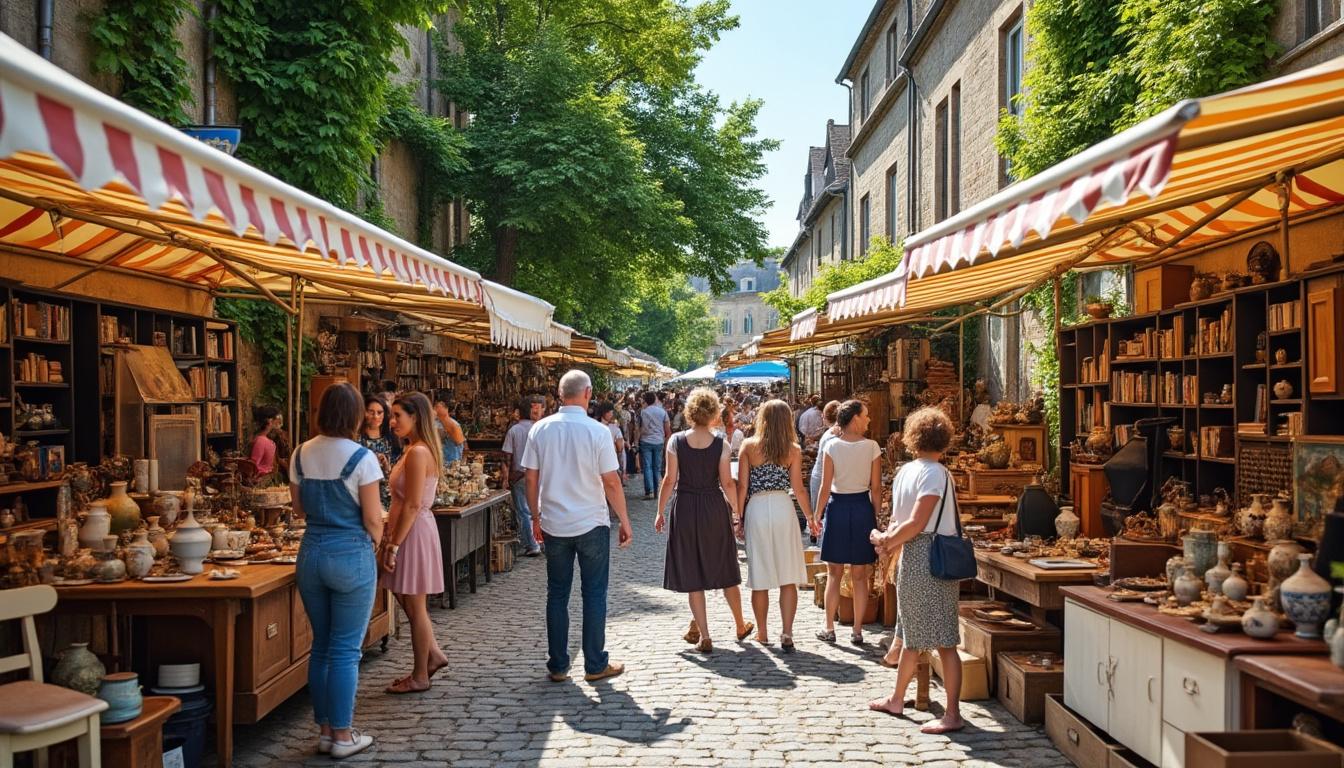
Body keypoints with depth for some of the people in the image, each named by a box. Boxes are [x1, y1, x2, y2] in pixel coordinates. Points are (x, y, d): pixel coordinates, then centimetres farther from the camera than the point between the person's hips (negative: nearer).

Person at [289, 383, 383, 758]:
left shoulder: (301, 454, 3)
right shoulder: (361, 458, -14)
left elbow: (299, 508, 13)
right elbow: (372, 519, -11)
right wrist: (377, 541, 8)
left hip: (312, 554, 5)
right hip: (351, 555, -5)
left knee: (321, 646, 15)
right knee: (346, 650, 3)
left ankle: (325, 730, 24)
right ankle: (343, 736, 12)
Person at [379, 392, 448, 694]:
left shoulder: (417, 453, -20)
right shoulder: (415, 449, 12)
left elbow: (412, 505, -22)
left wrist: (394, 545, -19)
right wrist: (390, 538, 16)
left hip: (414, 532, -10)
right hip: (412, 530, 10)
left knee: (414, 606, 2)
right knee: (408, 601, 19)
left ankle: (420, 677, 14)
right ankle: (433, 654, 30)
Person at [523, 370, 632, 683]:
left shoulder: (540, 429, -3)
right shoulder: (597, 431, -12)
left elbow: (531, 478, 1)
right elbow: (611, 482, -10)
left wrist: (536, 517, 14)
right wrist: (625, 523, -1)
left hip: (553, 525, 3)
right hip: (591, 524, -3)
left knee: (557, 594, 12)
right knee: (594, 595, 8)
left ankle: (557, 666, 18)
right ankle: (595, 665, 13)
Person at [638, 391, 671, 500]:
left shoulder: (642, 412, -4)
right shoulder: (662, 412, 1)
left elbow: (639, 429, 1)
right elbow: (668, 430, 3)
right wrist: (666, 442, 13)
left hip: (646, 442, -2)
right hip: (659, 442, 2)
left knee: (647, 467, -1)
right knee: (657, 467, 10)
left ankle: (649, 491, -8)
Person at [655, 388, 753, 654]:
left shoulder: (676, 441, -7)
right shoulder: (721, 444, -6)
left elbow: (670, 480, -6)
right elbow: (727, 483, -6)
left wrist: (660, 511, 3)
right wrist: (736, 510, 7)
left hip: (685, 510, -1)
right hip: (715, 508, 1)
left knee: (692, 575, 8)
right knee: (724, 570, 17)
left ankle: (703, 636, 10)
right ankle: (741, 627, 30)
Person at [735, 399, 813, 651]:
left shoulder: (748, 446, -1)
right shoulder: (793, 450, -1)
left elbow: (742, 486, -2)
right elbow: (798, 489, -1)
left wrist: (739, 517, 6)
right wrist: (810, 517, 12)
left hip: (756, 509, 0)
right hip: (783, 509, 0)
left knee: (760, 578, 10)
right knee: (788, 578, 5)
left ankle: (762, 633, 21)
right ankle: (786, 634, 0)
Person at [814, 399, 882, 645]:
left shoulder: (832, 446, -8)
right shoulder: (872, 447, -6)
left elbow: (825, 487, -8)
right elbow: (876, 488, -3)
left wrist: (817, 515, 2)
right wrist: (875, 516, 8)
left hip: (837, 507, 0)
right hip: (862, 507, 1)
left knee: (834, 574, 10)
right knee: (860, 576, 9)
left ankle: (829, 629, 15)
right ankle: (857, 631, 14)